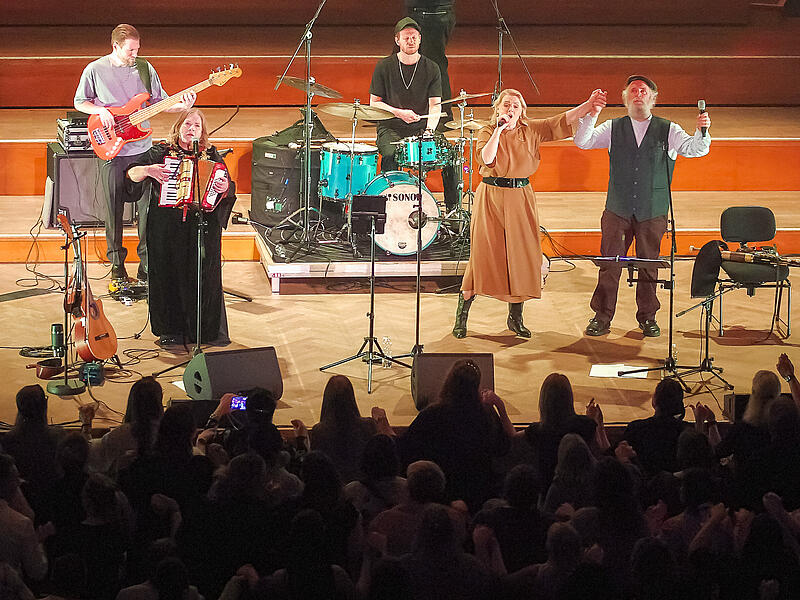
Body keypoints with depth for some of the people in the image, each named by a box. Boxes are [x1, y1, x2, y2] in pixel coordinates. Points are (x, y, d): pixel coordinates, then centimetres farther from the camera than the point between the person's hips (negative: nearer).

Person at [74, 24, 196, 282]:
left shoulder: (144, 68, 3)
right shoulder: (95, 70, -4)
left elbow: (159, 100, 8)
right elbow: (80, 102, 7)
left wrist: (181, 106, -9)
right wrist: (100, 110, -11)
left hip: (142, 147, 2)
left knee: (147, 204, 2)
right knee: (114, 207, 5)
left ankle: (147, 261, 13)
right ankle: (116, 262, 19)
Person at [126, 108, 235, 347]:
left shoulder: (212, 155, 8)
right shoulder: (161, 152, 6)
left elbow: (227, 188, 4)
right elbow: (132, 173, 1)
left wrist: (224, 188, -18)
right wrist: (149, 170, -18)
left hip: (203, 226, 0)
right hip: (167, 227, 0)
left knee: (204, 275, -1)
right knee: (169, 275, 2)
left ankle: (210, 331, 9)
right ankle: (171, 330, 13)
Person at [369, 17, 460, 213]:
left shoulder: (431, 69, 4)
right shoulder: (384, 67, 0)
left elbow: (435, 105, -1)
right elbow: (374, 103, 2)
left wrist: (429, 130, -20)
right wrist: (399, 113, -15)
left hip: (422, 128, 2)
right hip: (391, 128, -2)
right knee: (390, 156, -34)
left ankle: (454, 209, -9)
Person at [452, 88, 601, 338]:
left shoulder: (532, 130, 7)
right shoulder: (487, 132, 1)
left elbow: (563, 120, 0)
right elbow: (486, 159, -17)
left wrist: (590, 105, -10)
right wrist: (498, 130, -16)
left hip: (520, 197, 3)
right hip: (491, 195, -3)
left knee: (521, 255, 1)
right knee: (482, 254, -4)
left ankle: (515, 317, 15)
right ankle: (462, 315, 6)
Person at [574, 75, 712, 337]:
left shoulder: (668, 131, 4)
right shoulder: (612, 128, 7)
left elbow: (695, 149, -6)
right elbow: (582, 142, -1)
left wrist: (701, 131, -29)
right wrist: (592, 114, -19)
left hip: (653, 212, 0)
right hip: (617, 210, 0)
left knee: (649, 266, 5)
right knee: (609, 265, 1)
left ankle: (647, 317, 18)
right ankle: (602, 317, 9)